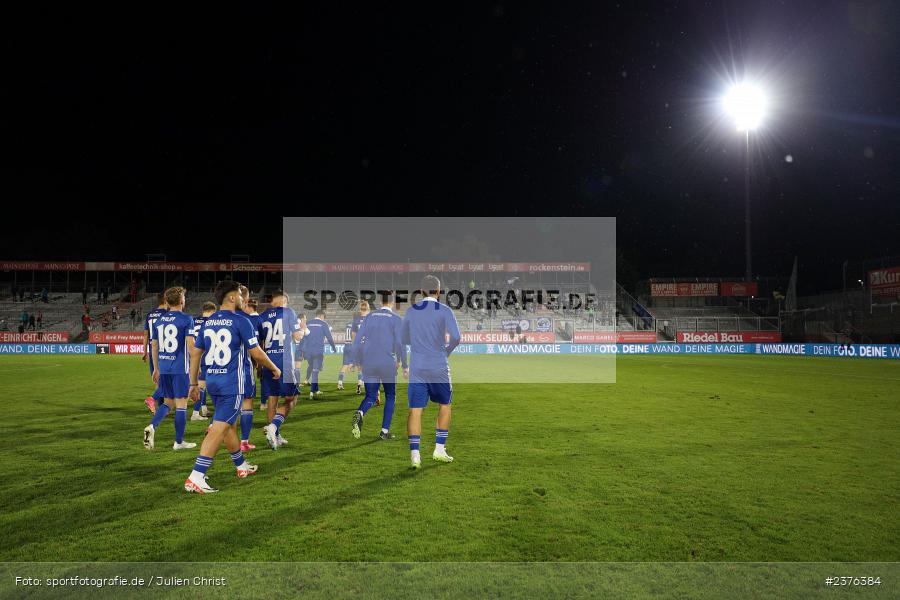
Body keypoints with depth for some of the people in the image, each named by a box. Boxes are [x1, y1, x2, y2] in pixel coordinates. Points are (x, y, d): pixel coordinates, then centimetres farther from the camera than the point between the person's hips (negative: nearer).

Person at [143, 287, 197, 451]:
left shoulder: (158, 320, 10)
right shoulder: (186, 319, -8)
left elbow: (154, 345, 15)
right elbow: (190, 344, -14)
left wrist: (156, 368, 23)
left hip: (163, 368, 6)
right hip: (180, 369, -6)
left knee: (168, 402, 19)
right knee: (181, 404, 4)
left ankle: (152, 426, -3)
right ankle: (179, 442, 11)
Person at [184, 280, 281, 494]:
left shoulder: (207, 322, 10)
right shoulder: (240, 322, -9)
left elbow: (195, 354, 12)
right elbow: (257, 354, -7)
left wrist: (193, 384, 19)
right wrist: (275, 369, 9)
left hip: (212, 381, 8)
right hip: (232, 382, -7)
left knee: (229, 424, 20)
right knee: (219, 428, -7)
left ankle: (241, 465, 36)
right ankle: (195, 478, -10)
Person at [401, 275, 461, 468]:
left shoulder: (411, 310, 8)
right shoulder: (444, 310, -4)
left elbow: (404, 339, 17)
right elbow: (455, 337, -15)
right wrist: (446, 351, 3)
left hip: (416, 369, 2)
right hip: (438, 368, -2)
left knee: (415, 411, 1)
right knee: (445, 405, 16)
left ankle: (414, 455, -7)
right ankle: (439, 449, 16)